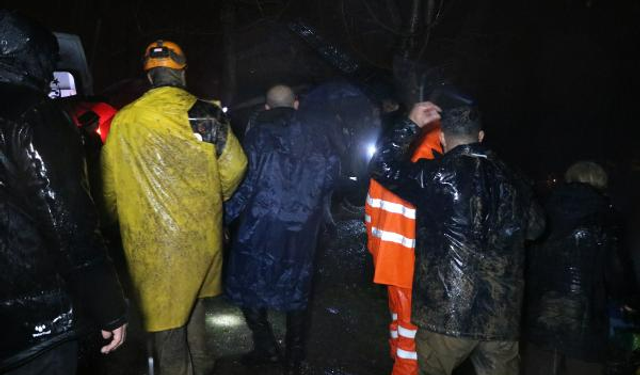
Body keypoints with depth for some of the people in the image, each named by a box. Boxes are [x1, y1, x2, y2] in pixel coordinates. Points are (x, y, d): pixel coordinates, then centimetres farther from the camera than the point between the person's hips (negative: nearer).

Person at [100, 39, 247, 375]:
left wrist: (118, 219, 20)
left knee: (166, 316, 7)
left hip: (151, 240, -3)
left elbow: (109, 184, 1)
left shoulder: (124, 121, -7)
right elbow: (234, 166, -2)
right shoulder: (205, 113, -6)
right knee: (192, 300, 24)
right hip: (201, 233, 3)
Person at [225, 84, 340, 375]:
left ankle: (266, 347, 19)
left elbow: (247, 180, -12)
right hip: (303, 227, 4)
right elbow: (331, 171, 5)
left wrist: (226, 215, -4)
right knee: (296, 287, 16)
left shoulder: (260, 133, -6)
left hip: (262, 224, -3)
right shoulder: (316, 135, 3)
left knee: (248, 283, 17)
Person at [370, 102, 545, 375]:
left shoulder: (438, 176, -11)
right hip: (502, 317, 5)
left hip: (447, 313, -5)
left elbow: (383, 166, -6)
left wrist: (411, 124, 2)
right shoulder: (510, 180, 5)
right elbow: (535, 227, 21)